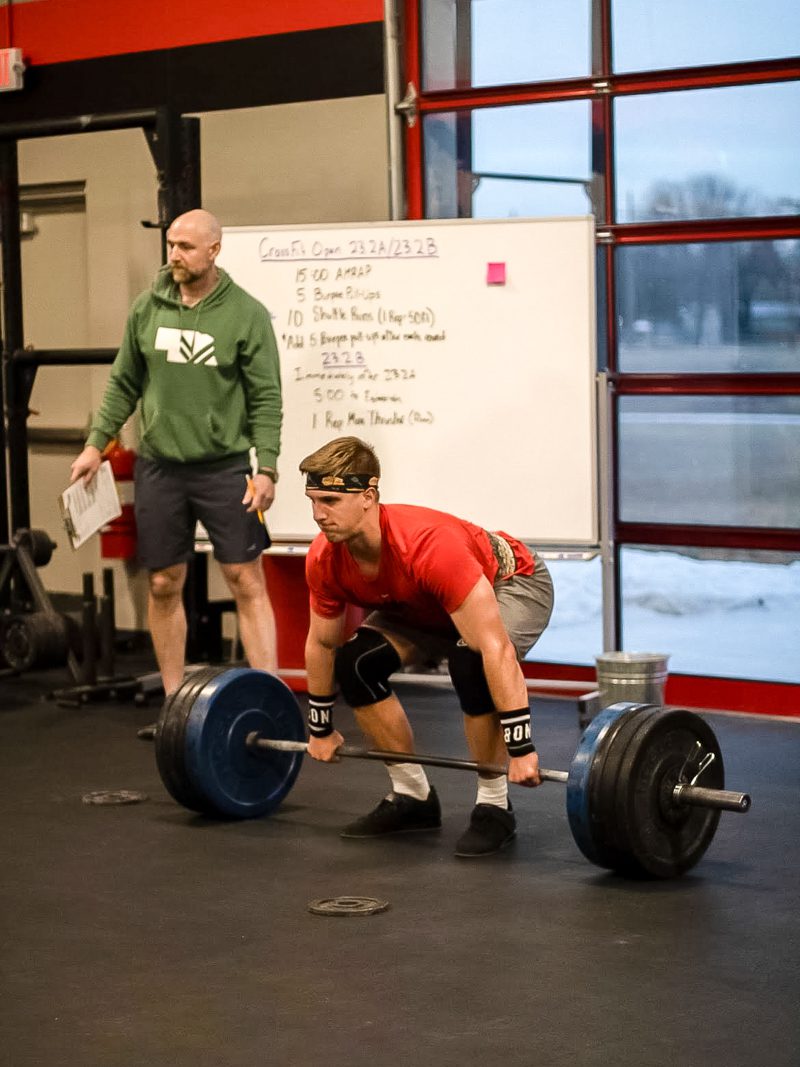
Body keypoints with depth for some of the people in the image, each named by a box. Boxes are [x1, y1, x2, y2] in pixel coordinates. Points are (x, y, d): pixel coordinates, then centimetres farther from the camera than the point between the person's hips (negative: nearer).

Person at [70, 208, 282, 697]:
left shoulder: (246, 314, -7)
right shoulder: (148, 307, 4)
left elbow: (266, 399, -7)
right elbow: (125, 383, 12)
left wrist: (267, 468, -14)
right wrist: (96, 444, 7)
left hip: (225, 466, -4)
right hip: (160, 467, 4)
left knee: (248, 583, -4)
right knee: (164, 586, 8)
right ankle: (174, 703, 19)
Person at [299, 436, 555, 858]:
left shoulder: (428, 547, -43)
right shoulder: (324, 560, -22)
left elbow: (496, 650, -43)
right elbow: (322, 643, -3)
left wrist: (521, 750, -43)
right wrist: (320, 731, 5)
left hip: (514, 584, -7)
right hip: (425, 605, 7)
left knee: (470, 662, -35)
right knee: (356, 663, -12)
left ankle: (494, 806, -16)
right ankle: (413, 795, 4)